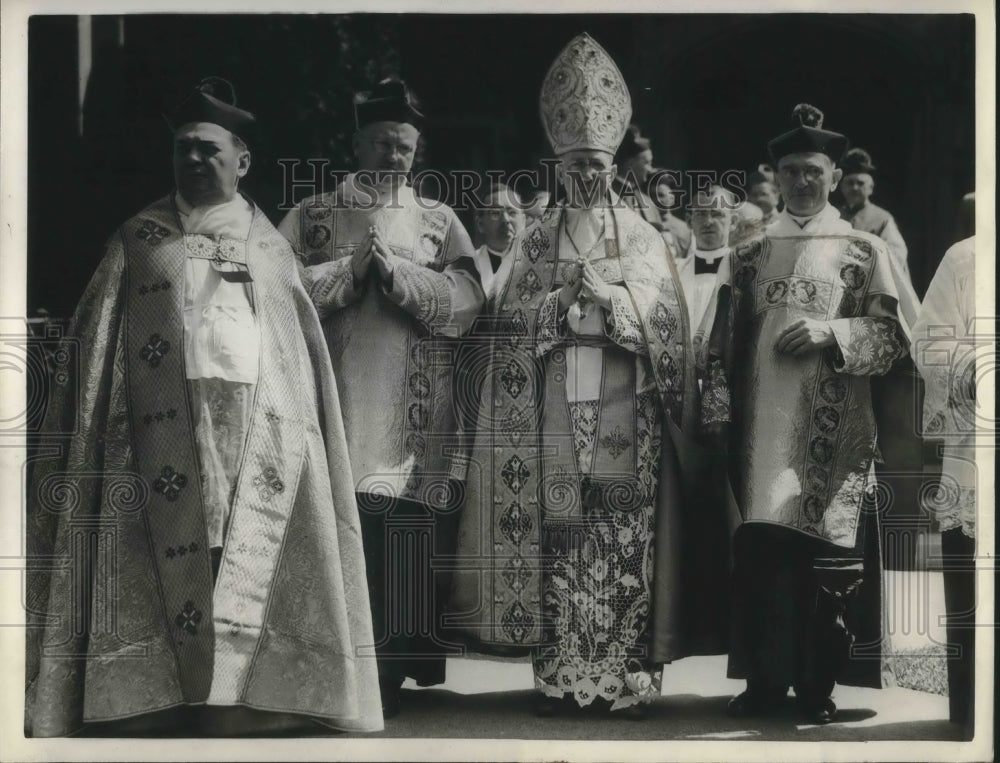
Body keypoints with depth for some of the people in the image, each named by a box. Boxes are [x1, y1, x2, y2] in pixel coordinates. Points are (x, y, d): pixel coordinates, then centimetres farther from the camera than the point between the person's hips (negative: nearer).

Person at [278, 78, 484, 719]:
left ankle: (393, 672, 1)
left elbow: (466, 303, 1)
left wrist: (395, 269, -8)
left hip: (412, 415, 0)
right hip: (332, 401, 0)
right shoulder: (311, 216, 14)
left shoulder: (440, 222, 15)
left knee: (404, 540, -7)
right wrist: (353, 266, -7)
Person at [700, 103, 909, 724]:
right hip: (761, 428, 2)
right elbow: (722, 345, 11)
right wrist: (719, 417, 1)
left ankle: (818, 683, 7)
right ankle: (765, 678, 6)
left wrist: (831, 332, -12)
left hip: (833, 433, -1)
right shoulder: (750, 255, 13)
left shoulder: (865, 251, 8)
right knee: (761, 548, -2)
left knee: (826, 551, -2)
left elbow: (893, 336, 3)